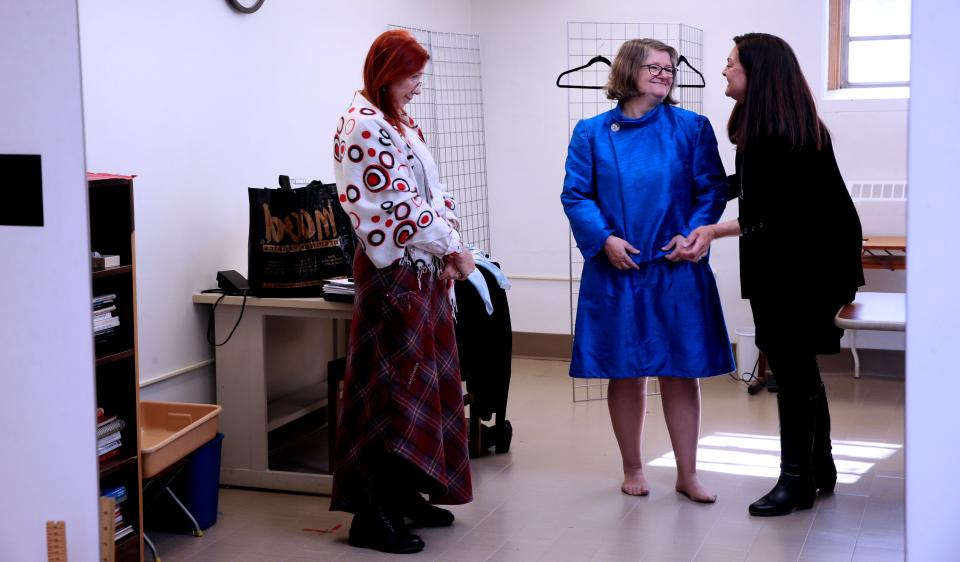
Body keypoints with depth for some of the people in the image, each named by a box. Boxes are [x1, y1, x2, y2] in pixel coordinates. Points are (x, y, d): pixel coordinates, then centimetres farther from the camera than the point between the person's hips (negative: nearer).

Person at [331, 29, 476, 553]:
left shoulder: (400, 124, 16)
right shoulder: (364, 124, -14)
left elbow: (431, 190, 14)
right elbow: (399, 202, -20)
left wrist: (447, 250, 0)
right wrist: (453, 247, -13)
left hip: (423, 269, 10)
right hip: (393, 270, -10)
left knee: (424, 381, 13)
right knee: (393, 386, -6)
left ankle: (404, 493, 24)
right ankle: (372, 515, 1)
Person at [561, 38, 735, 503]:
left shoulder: (692, 128, 3)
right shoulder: (592, 133, 3)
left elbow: (713, 189, 2)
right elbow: (575, 195, 1)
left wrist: (693, 233, -13)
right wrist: (604, 238, -13)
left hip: (677, 270, 0)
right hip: (615, 272, 0)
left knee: (681, 372, 4)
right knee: (625, 374, 9)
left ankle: (687, 474, 18)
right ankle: (632, 469, 25)